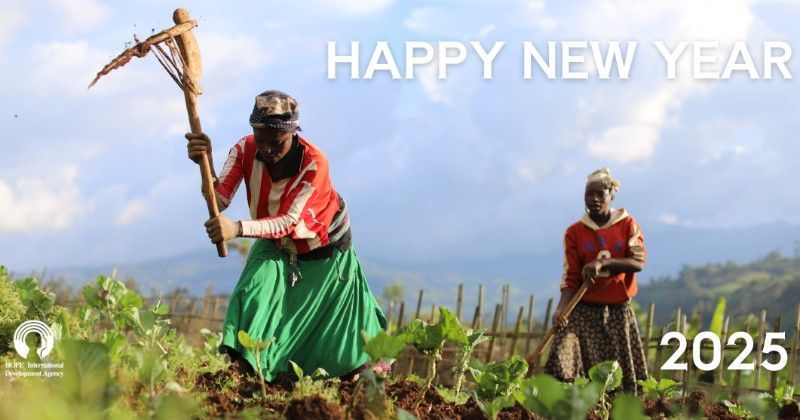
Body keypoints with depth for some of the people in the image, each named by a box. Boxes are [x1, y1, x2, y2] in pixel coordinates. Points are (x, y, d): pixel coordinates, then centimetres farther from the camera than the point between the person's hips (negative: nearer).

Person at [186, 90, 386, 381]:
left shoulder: (313, 162, -35)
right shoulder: (245, 150, -24)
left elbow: (290, 221, -41)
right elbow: (219, 200, -34)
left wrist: (238, 229, -58)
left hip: (324, 247, -3)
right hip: (275, 244, 3)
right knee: (253, 297, -24)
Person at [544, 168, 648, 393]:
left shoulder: (627, 225, 3)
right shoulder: (574, 232, 2)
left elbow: (638, 262, -10)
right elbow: (571, 277, -2)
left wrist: (602, 264, -24)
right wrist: (562, 307, -19)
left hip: (618, 309, 1)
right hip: (584, 309, 0)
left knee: (622, 374, 2)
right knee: (565, 365, -16)